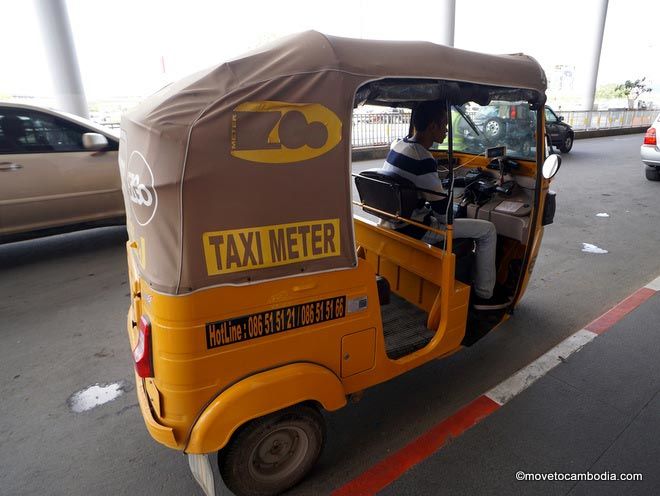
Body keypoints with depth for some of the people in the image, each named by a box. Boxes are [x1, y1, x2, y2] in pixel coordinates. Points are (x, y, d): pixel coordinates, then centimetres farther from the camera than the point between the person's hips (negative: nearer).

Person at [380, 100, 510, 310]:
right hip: (413, 231, -10)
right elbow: (443, 214, -19)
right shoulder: (422, 160, -25)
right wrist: (446, 220, 2)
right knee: (487, 230, 1)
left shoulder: (397, 146, 3)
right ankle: (484, 294, 13)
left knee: (457, 214, 33)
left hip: (393, 223, 10)